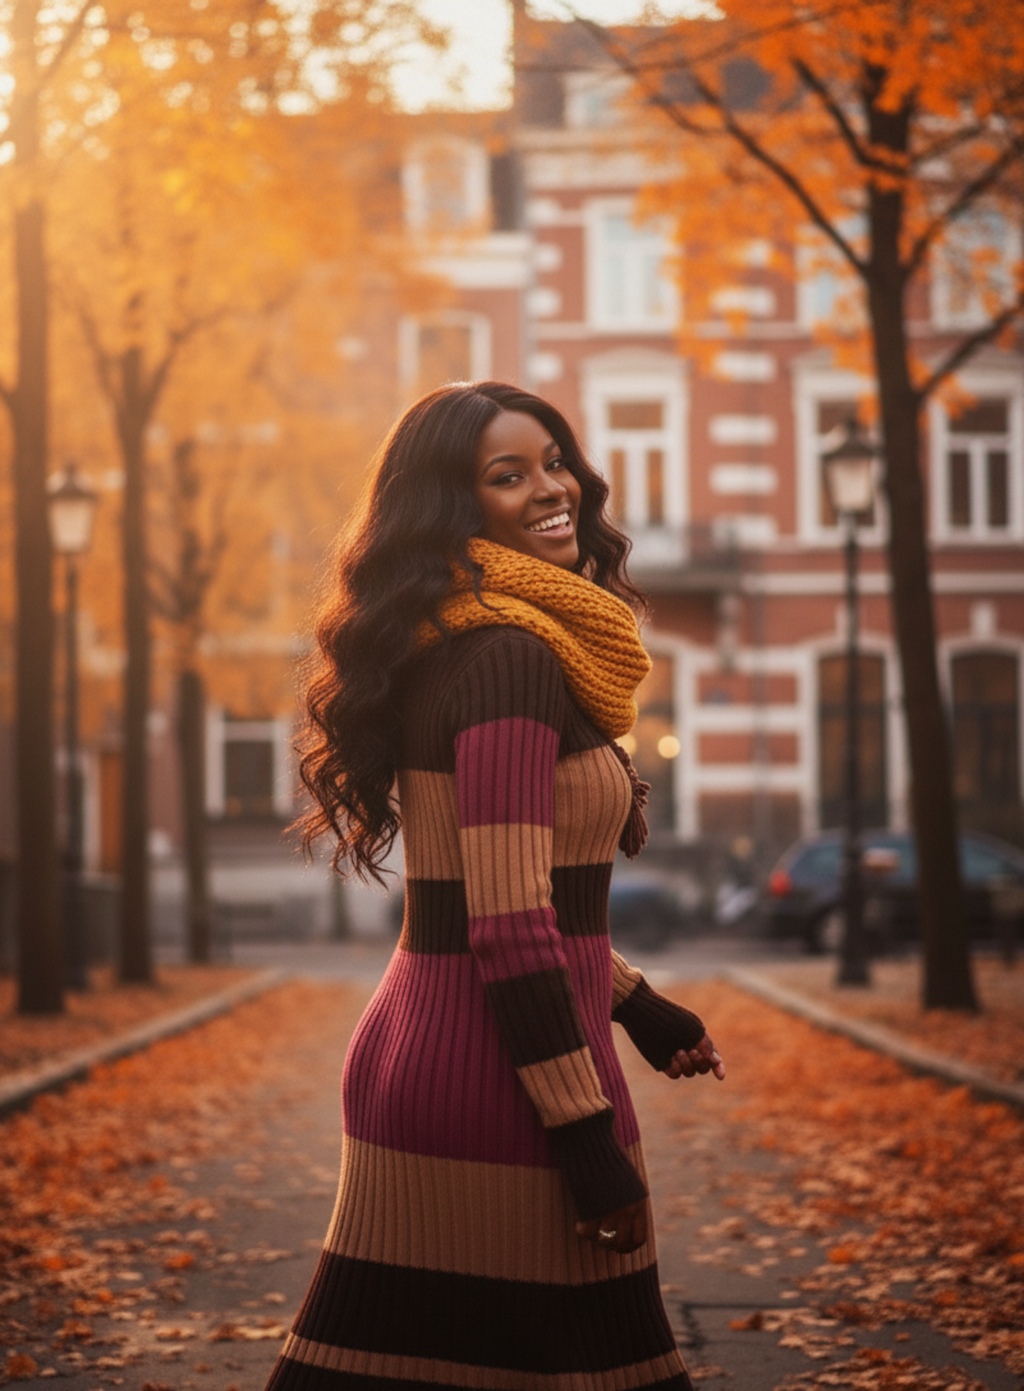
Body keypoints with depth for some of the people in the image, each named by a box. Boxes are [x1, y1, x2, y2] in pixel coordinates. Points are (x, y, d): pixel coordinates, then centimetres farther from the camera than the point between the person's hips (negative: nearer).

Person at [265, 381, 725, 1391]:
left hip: (418, 1049, 10)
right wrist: (587, 1135, -20)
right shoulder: (510, 658, -16)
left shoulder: (457, 648, 14)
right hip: (498, 1080, -10)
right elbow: (507, 926, -21)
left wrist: (634, 1005, 27)